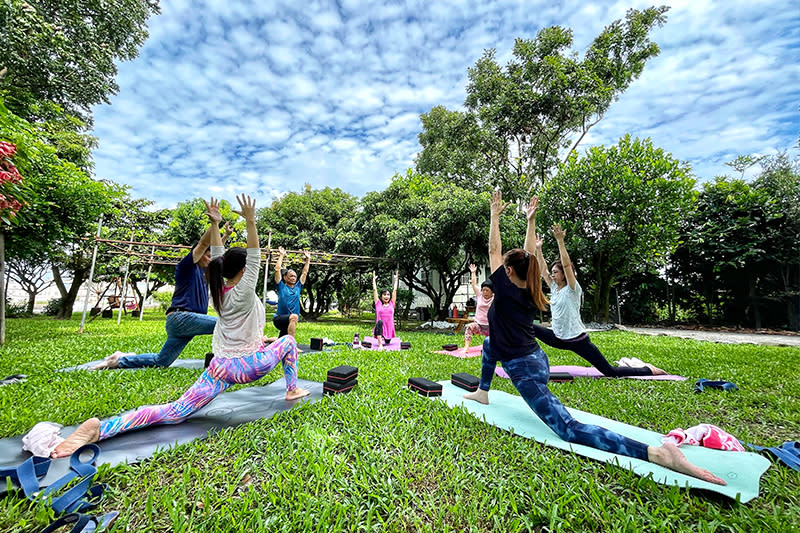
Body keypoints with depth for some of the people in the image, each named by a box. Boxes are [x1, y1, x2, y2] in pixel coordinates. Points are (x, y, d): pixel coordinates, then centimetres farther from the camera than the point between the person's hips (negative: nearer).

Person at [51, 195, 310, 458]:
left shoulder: (220, 290, 4)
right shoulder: (243, 292, -16)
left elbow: (217, 255, 12)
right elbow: (255, 257, -24)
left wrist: (214, 224, 15)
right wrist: (250, 222, -28)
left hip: (219, 367, 6)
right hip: (249, 367, -5)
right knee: (288, 340, 14)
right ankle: (292, 389, 18)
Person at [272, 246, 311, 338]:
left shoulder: (298, 287, 13)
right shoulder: (281, 287, 3)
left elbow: (304, 273, 19)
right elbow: (277, 269, 0)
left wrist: (308, 259, 24)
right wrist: (281, 255, 6)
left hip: (290, 322, 5)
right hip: (279, 319, -5)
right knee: (294, 317, -37)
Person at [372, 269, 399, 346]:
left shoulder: (392, 304, 9)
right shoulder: (378, 304, 5)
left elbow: (394, 290, 12)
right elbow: (374, 290, 7)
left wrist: (396, 279, 19)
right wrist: (374, 279, 16)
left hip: (389, 331, 4)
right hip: (379, 330, -4)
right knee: (379, 322, -32)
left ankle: (383, 341, 44)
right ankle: (380, 344, -34)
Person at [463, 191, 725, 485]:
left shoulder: (506, 290, -15)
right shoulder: (530, 292, 5)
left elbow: (494, 250, -8)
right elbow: (529, 256, 14)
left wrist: (495, 215, 1)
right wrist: (530, 220, 19)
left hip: (525, 371, -9)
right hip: (537, 359, 9)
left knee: (568, 429, -14)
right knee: (489, 342, 30)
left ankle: (657, 453, -21)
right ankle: (483, 392, 38)